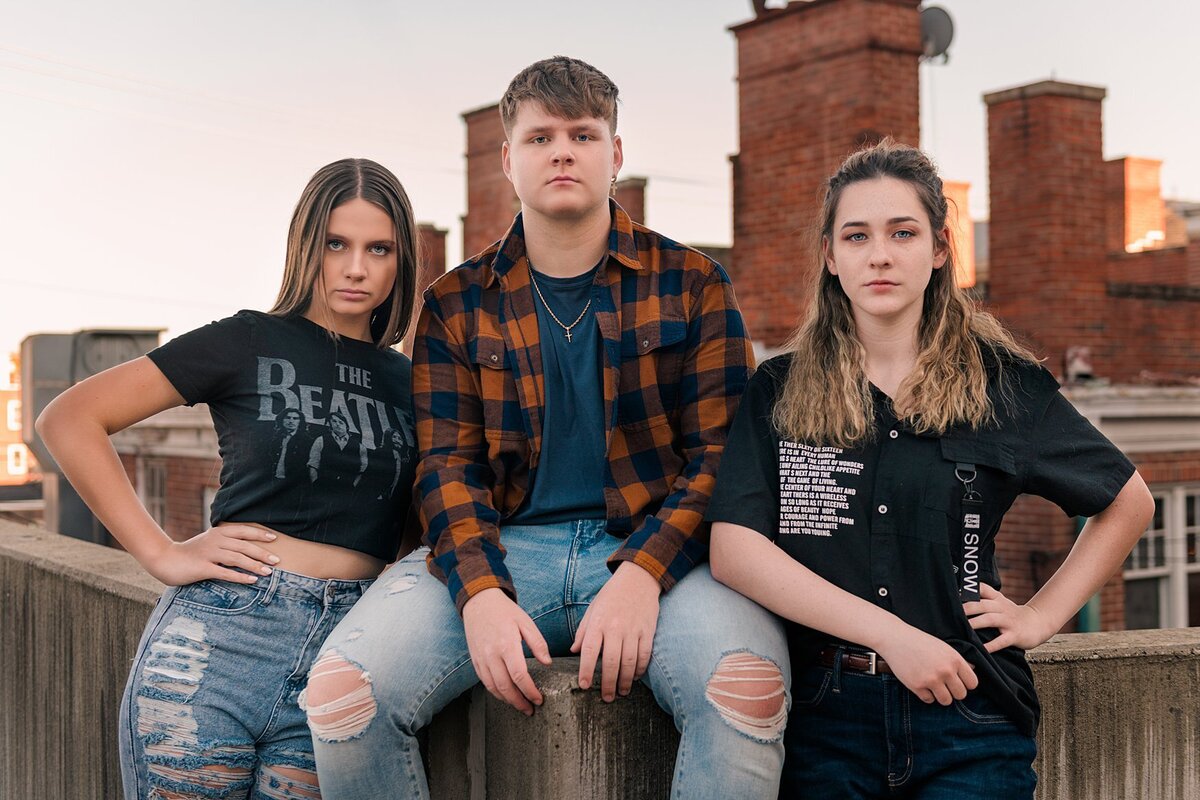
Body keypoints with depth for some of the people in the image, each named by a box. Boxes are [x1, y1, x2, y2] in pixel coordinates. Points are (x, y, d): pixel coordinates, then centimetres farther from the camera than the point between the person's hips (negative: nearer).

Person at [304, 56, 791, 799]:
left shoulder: (691, 285, 8)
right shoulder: (457, 305, 12)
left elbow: (719, 453, 2)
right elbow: (448, 464, 6)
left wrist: (642, 573, -16)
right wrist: (480, 592, -15)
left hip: (652, 548, -1)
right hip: (499, 549, 2)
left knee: (750, 687, -34)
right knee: (342, 688, -24)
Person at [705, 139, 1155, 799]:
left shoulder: (1005, 385, 3)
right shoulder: (779, 392, 2)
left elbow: (1129, 502, 16)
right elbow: (734, 549, -10)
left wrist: (1042, 615, 6)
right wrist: (892, 634, -16)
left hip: (966, 721, 0)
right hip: (824, 714, 1)